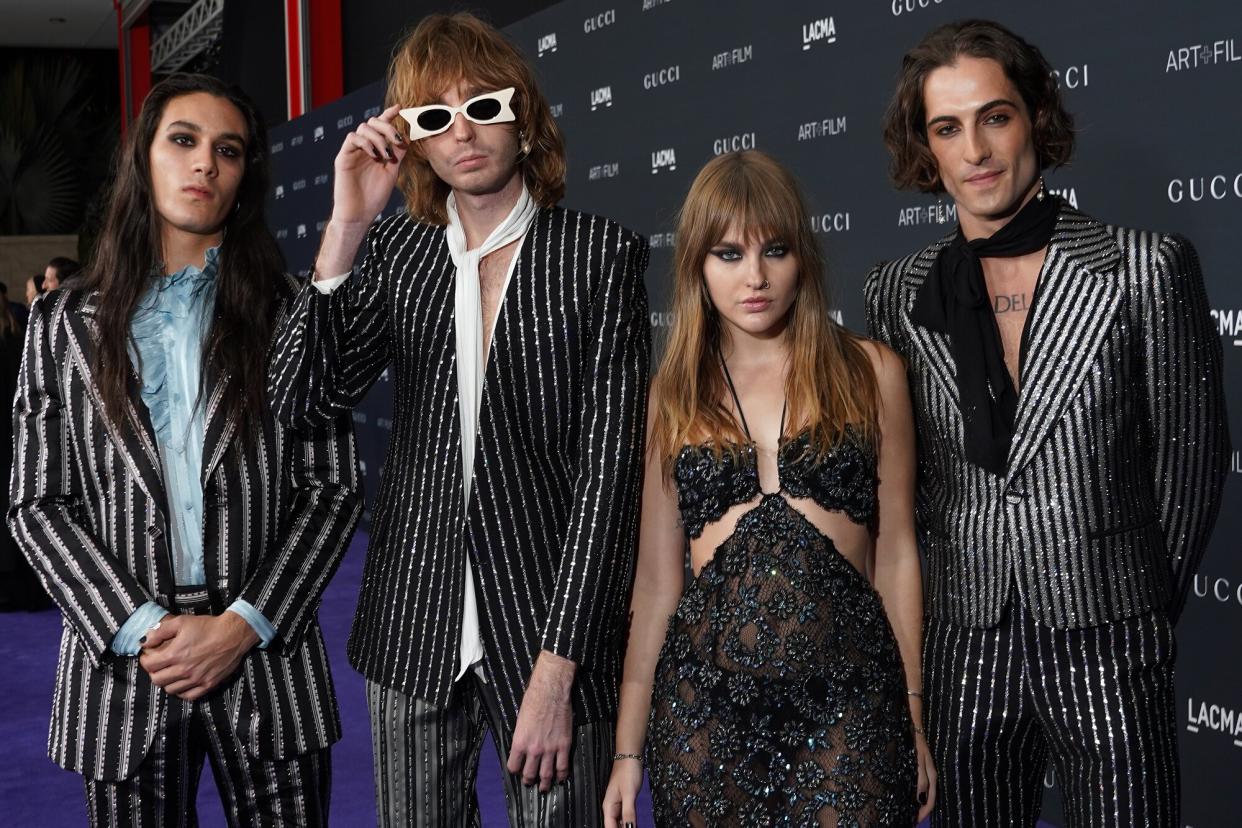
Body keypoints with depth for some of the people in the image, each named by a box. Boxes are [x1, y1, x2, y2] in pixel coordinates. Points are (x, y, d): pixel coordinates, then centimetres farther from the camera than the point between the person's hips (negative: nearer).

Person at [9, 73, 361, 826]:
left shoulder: (291, 314, 3)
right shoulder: (66, 323, 6)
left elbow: (333, 489, 0)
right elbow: (39, 503, 3)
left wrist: (243, 625, -10)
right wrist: (138, 629, -10)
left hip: (265, 658, 0)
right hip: (122, 660, 1)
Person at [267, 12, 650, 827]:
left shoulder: (600, 253, -7)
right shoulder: (396, 252, 5)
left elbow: (610, 459, -11)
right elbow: (304, 399, -5)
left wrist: (556, 666, -15)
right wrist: (346, 226, -12)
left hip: (548, 630, -3)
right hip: (415, 628, 4)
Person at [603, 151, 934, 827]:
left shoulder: (869, 371, 3)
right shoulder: (672, 392, 6)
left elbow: (895, 551, 5)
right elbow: (657, 580, 8)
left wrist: (912, 718, 5)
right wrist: (629, 749, 6)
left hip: (846, 698, -1)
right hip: (704, 702, 1)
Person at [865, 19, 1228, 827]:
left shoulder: (1146, 268, -6)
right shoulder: (898, 292, 3)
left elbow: (1189, 451, 0)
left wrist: (1150, 602, 7)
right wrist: (960, 575, 9)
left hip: (1108, 649, -2)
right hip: (966, 649, 3)